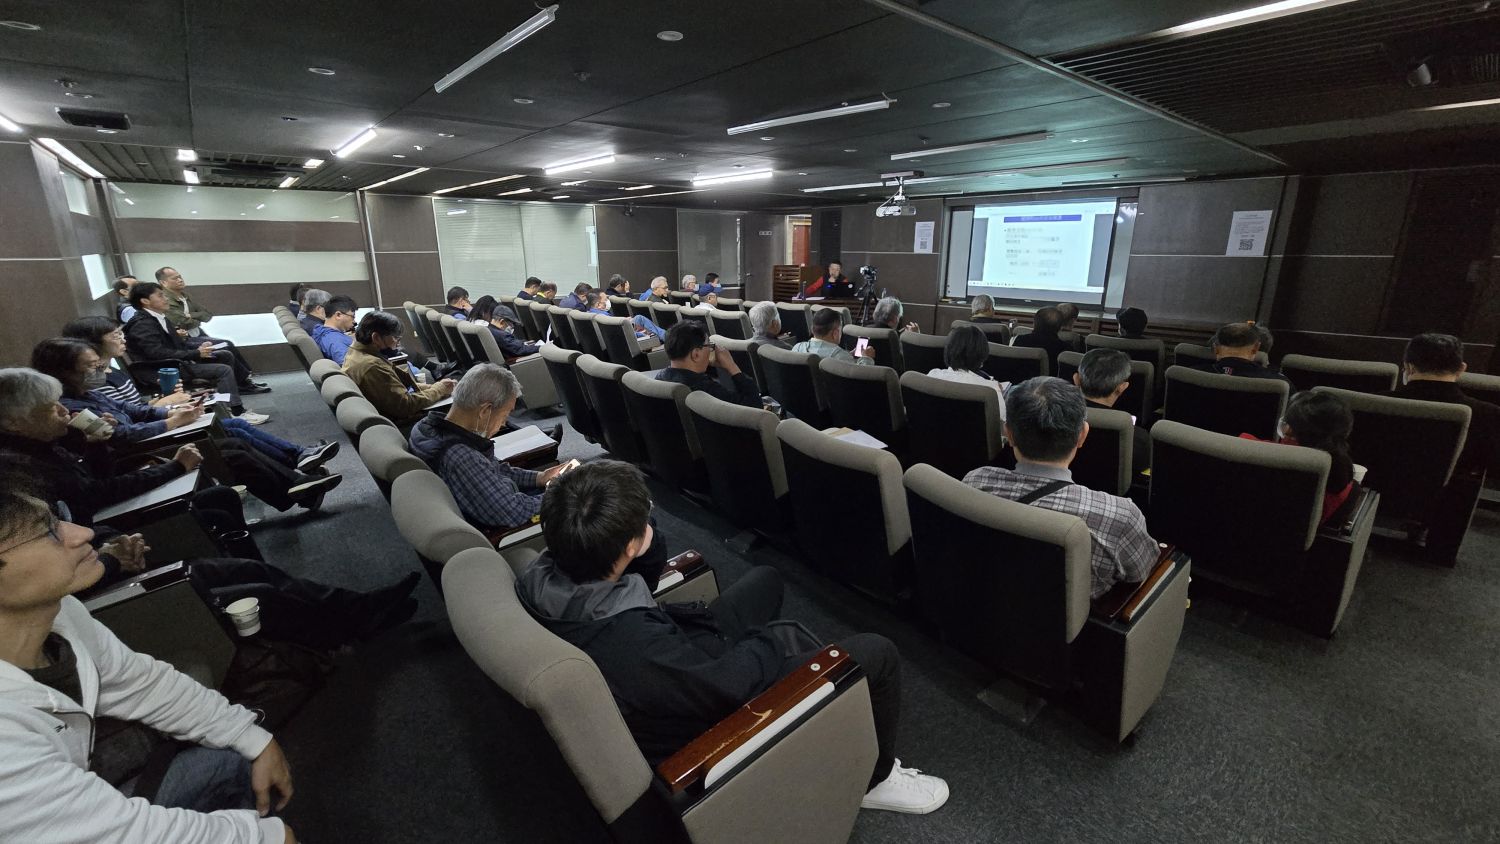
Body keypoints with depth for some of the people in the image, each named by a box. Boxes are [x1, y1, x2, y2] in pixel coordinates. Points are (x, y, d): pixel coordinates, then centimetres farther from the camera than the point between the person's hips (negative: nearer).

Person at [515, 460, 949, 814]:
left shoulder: (542, 574, -18)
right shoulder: (631, 646, -43)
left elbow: (641, 577, -1)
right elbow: (731, 684, -28)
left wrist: (646, 537, -22)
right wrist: (777, 639, -9)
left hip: (688, 654, 8)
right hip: (715, 713, -7)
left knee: (765, 578, 21)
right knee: (877, 653, -2)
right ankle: (873, 779, 24)